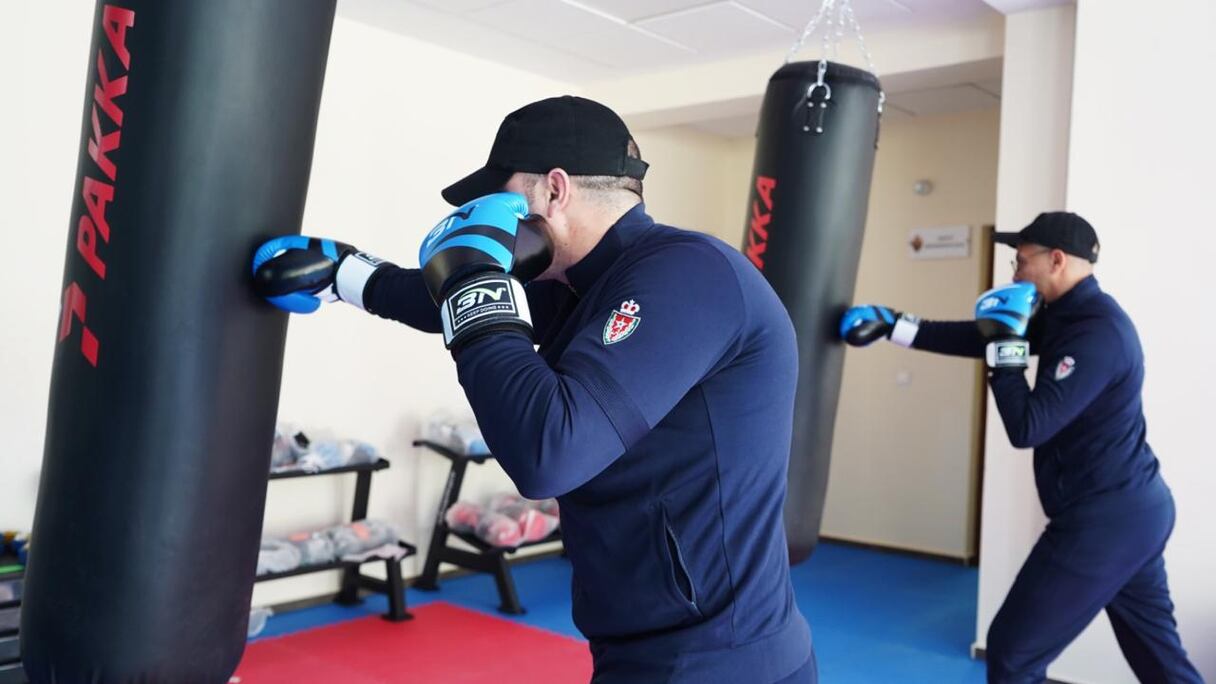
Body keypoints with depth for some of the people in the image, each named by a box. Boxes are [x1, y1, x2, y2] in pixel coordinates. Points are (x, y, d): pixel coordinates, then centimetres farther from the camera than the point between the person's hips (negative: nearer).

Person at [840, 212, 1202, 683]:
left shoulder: (1097, 331, -22)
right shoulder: (1069, 315, 8)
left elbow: (1027, 428, -26)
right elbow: (978, 338, 10)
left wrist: (1005, 347, -17)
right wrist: (893, 325, 6)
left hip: (1101, 521, -10)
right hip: (1136, 510, 10)